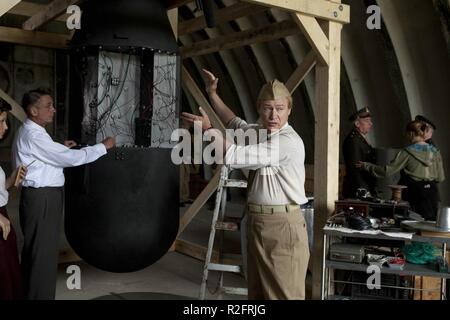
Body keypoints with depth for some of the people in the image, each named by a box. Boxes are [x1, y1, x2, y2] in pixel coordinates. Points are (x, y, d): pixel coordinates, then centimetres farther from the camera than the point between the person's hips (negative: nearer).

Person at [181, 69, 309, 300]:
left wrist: (209, 129, -6)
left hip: (282, 225, -9)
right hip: (256, 222, 9)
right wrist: (213, 94, 29)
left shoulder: (288, 141, -17)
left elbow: (234, 156, -18)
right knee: (257, 292, 16)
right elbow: (235, 124, 33)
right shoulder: (260, 131, 12)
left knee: (283, 293, -5)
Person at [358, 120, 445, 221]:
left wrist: (366, 166, -3)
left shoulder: (408, 152, -11)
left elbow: (388, 170, -12)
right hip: (432, 191, 5)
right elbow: (440, 178, 5)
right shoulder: (435, 151, 3)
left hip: (416, 192, -4)